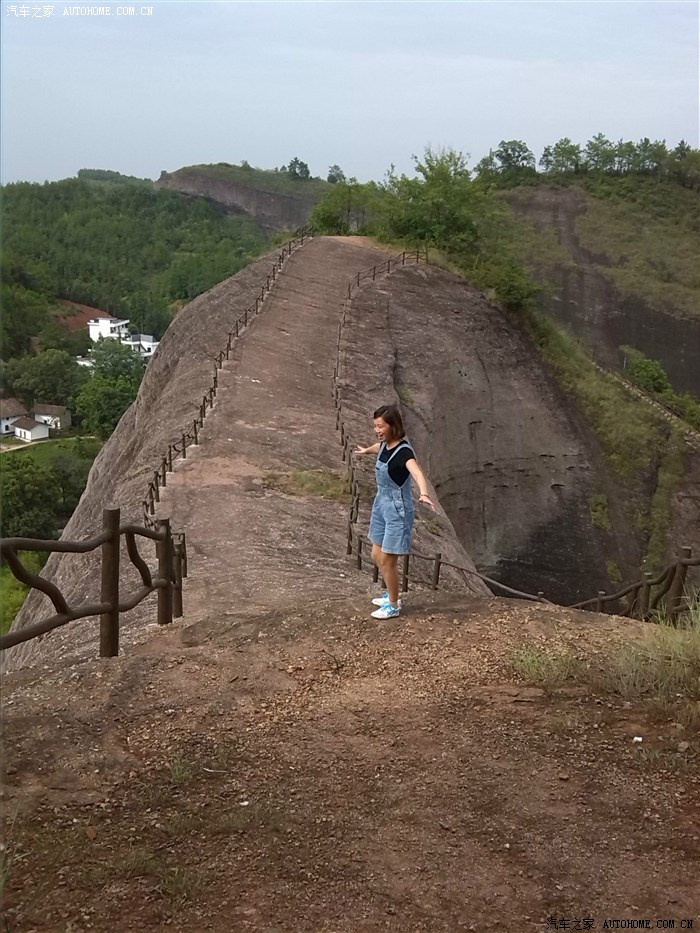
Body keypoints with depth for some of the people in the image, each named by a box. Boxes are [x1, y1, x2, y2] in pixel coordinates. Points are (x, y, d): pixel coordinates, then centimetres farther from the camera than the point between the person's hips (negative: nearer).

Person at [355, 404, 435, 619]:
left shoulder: (404, 451, -25)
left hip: (397, 510, -9)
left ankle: (393, 606, 18)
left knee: (388, 560, 0)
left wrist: (424, 493, -66)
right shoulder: (385, 444, 0)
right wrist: (366, 450, 51)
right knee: (377, 556, 18)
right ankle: (391, 595, 38)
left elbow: (418, 473, -46)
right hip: (381, 505, 9)